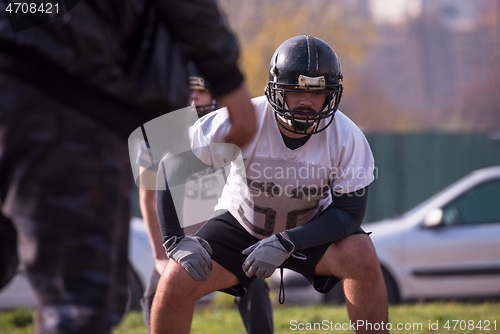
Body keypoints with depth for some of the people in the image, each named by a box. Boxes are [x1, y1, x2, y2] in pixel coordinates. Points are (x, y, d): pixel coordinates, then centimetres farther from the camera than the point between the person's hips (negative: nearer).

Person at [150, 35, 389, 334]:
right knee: (176, 282, -20)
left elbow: (349, 212, -21)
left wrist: (286, 244, -33)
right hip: (241, 225, 0)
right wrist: (175, 239, -25)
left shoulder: (346, 138, -23)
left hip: (310, 229, 0)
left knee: (361, 256, -29)